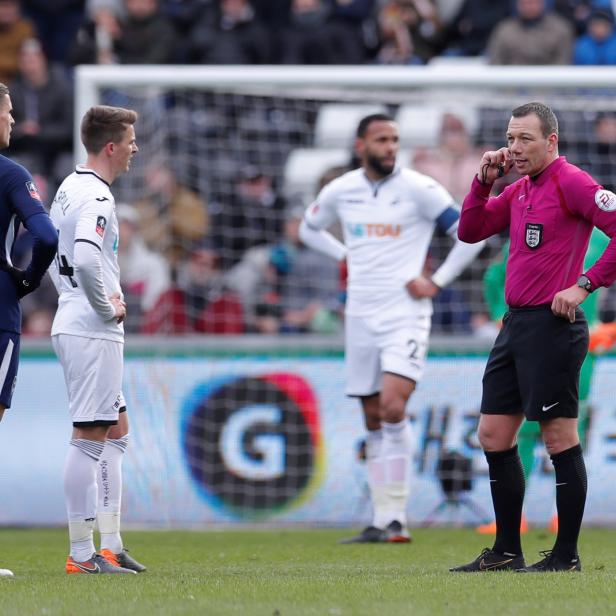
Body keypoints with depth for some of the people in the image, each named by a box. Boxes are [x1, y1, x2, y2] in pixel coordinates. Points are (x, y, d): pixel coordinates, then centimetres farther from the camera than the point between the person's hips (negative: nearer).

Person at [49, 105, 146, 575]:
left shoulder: (70, 189, 15)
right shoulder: (95, 196, -16)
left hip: (74, 323, 10)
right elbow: (86, 259, -30)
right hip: (92, 333, -10)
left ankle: (111, 545, 16)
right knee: (90, 438, -7)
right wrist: (108, 307, -17)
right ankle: (82, 554, -4)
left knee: (116, 433, 15)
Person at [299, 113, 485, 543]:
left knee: (393, 407, -19)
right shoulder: (340, 192, 6)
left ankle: (397, 519, -16)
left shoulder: (419, 189, -7)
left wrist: (437, 282, -6)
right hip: (361, 314, 5)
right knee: (374, 419, 6)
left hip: (406, 313, -5)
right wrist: (346, 257, 11)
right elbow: (310, 229, 25)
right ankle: (383, 521, 11)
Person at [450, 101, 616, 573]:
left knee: (559, 437, -5)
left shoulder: (571, 182, -10)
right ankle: (507, 552, 15)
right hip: (516, 323, 9)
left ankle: (566, 556, 1)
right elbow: (470, 231, 19)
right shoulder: (518, 190, 15)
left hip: (552, 324, -9)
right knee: (494, 435, 9)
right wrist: (484, 180, 6)